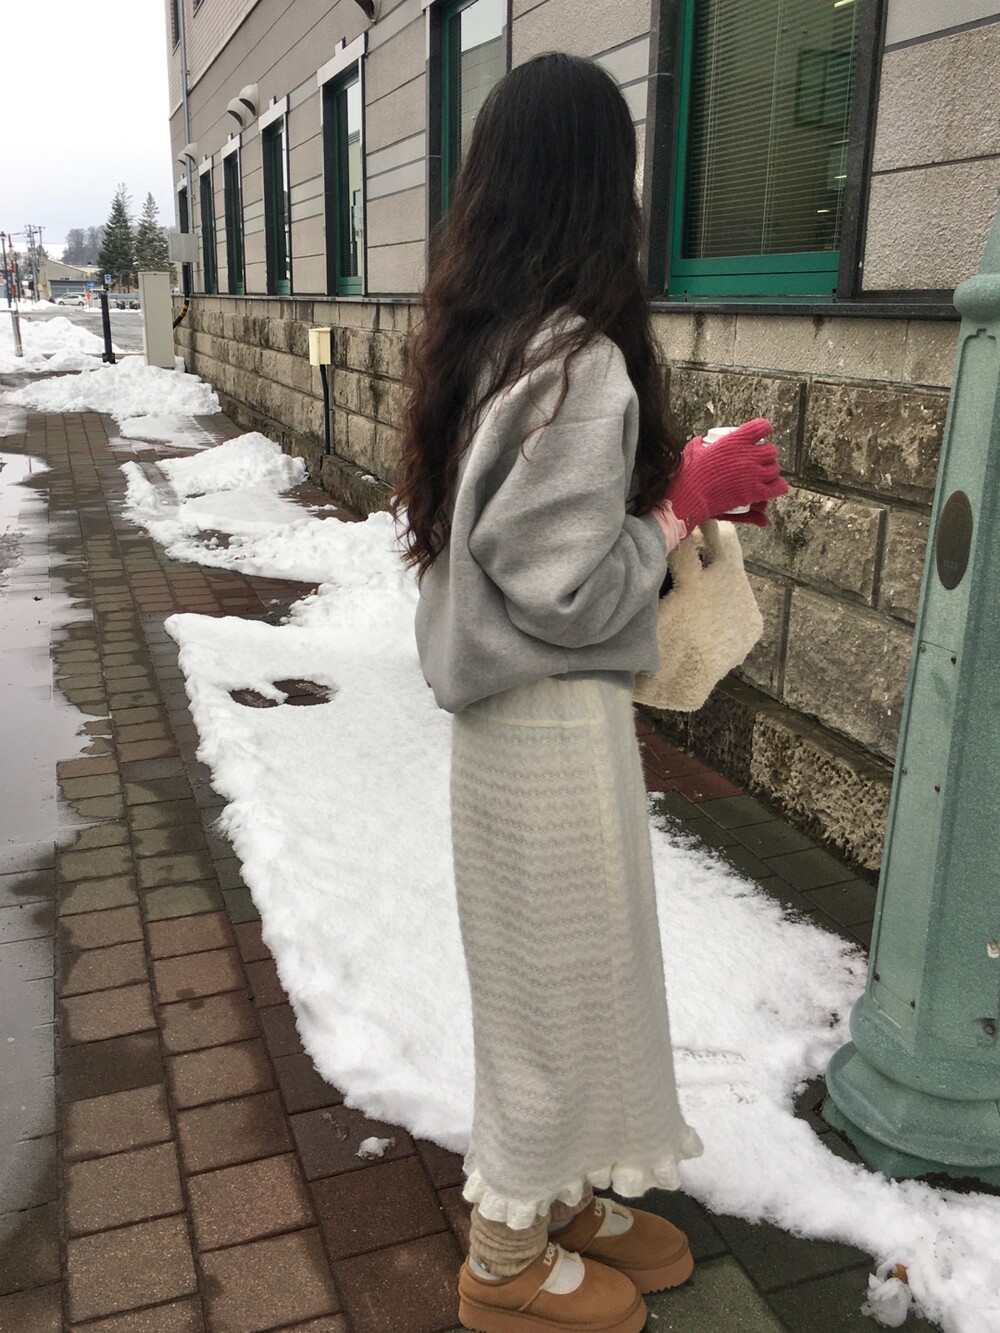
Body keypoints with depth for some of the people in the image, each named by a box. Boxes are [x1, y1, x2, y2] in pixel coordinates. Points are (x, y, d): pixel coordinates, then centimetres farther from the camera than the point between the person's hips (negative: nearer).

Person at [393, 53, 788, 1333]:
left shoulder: (476, 337, 5)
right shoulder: (578, 361, -23)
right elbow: (567, 595, -23)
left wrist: (667, 479, 10)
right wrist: (689, 496, -11)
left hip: (506, 705, 9)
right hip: (556, 719, -9)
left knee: (555, 968, 22)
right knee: (559, 976, 10)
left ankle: (561, 1195, 44)